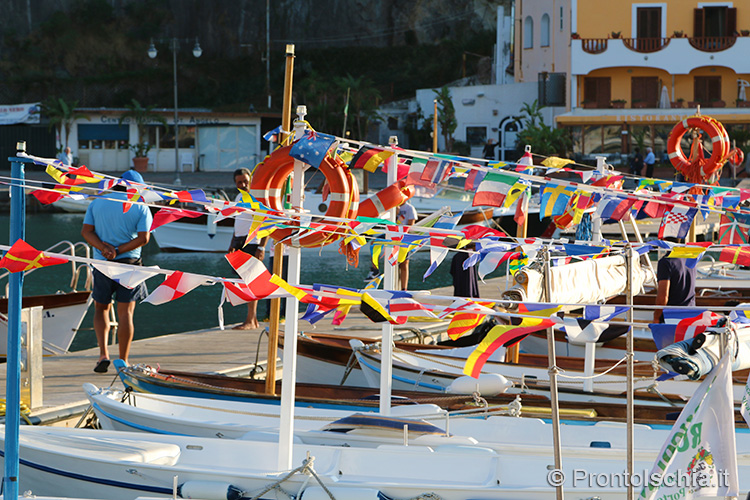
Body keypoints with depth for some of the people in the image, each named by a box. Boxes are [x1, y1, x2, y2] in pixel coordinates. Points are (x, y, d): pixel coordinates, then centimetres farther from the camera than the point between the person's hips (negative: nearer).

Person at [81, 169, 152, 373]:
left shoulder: (97, 203, 7)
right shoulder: (140, 208, -2)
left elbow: (86, 231, -2)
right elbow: (143, 238, -12)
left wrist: (103, 248, -14)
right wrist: (118, 251, -12)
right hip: (129, 264, -2)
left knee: (101, 308, 15)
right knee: (125, 312, 3)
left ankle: (103, 354, -3)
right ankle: (123, 361, 5)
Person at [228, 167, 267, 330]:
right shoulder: (239, 197, 17)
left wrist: (262, 247, -19)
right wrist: (232, 243, 24)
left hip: (252, 242, -8)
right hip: (240, 241, 8)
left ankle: (250, 321, -12)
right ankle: (254, 319, 11)